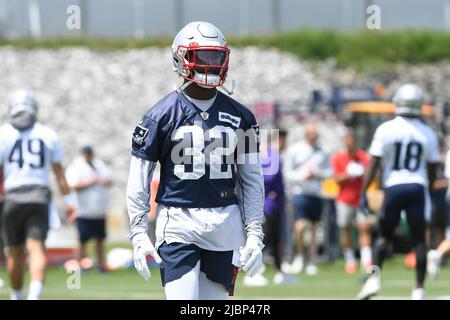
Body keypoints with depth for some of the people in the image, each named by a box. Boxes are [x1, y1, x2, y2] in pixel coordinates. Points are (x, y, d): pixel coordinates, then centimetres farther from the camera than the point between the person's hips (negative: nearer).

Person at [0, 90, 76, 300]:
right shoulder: (48, 135, 7)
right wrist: (68, 199, 16)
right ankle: (35, 294, -29)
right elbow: (59, 172, 11)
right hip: (39, 197, 1)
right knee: (36, 248, -8)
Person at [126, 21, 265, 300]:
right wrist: (139, 234, -4)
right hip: (179, 224, -3)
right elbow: (139, 181, 2)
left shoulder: (240, 116, 8)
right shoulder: (162, 115, -1)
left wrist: (254, 235, 6)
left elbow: (252, 181, 12)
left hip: (226, 225, 3)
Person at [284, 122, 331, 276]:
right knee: (300, 226, -17)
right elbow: (287, 173, 0)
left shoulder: (323, 151, 8)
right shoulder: (294, 150, 0)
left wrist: (319, 174, -7)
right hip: (300, 192, -3)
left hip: (317, 194, 3)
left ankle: (312, 262, 15)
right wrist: (302, 177, -16)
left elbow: (329, 171, 14)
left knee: (314, 229, 8)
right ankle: (299, 256, 6)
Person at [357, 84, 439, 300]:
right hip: (418, 188, 1)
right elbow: (432, 170, 9)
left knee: (385, 235, 13)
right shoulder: (427, 134, 3)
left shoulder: (386, 130, -5)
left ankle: (374, 278, -5)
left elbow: (374, 163, -6)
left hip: (394, 187, -1)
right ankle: (419, 289, 4)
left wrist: (363, 192, -3)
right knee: (419, 240, 6)